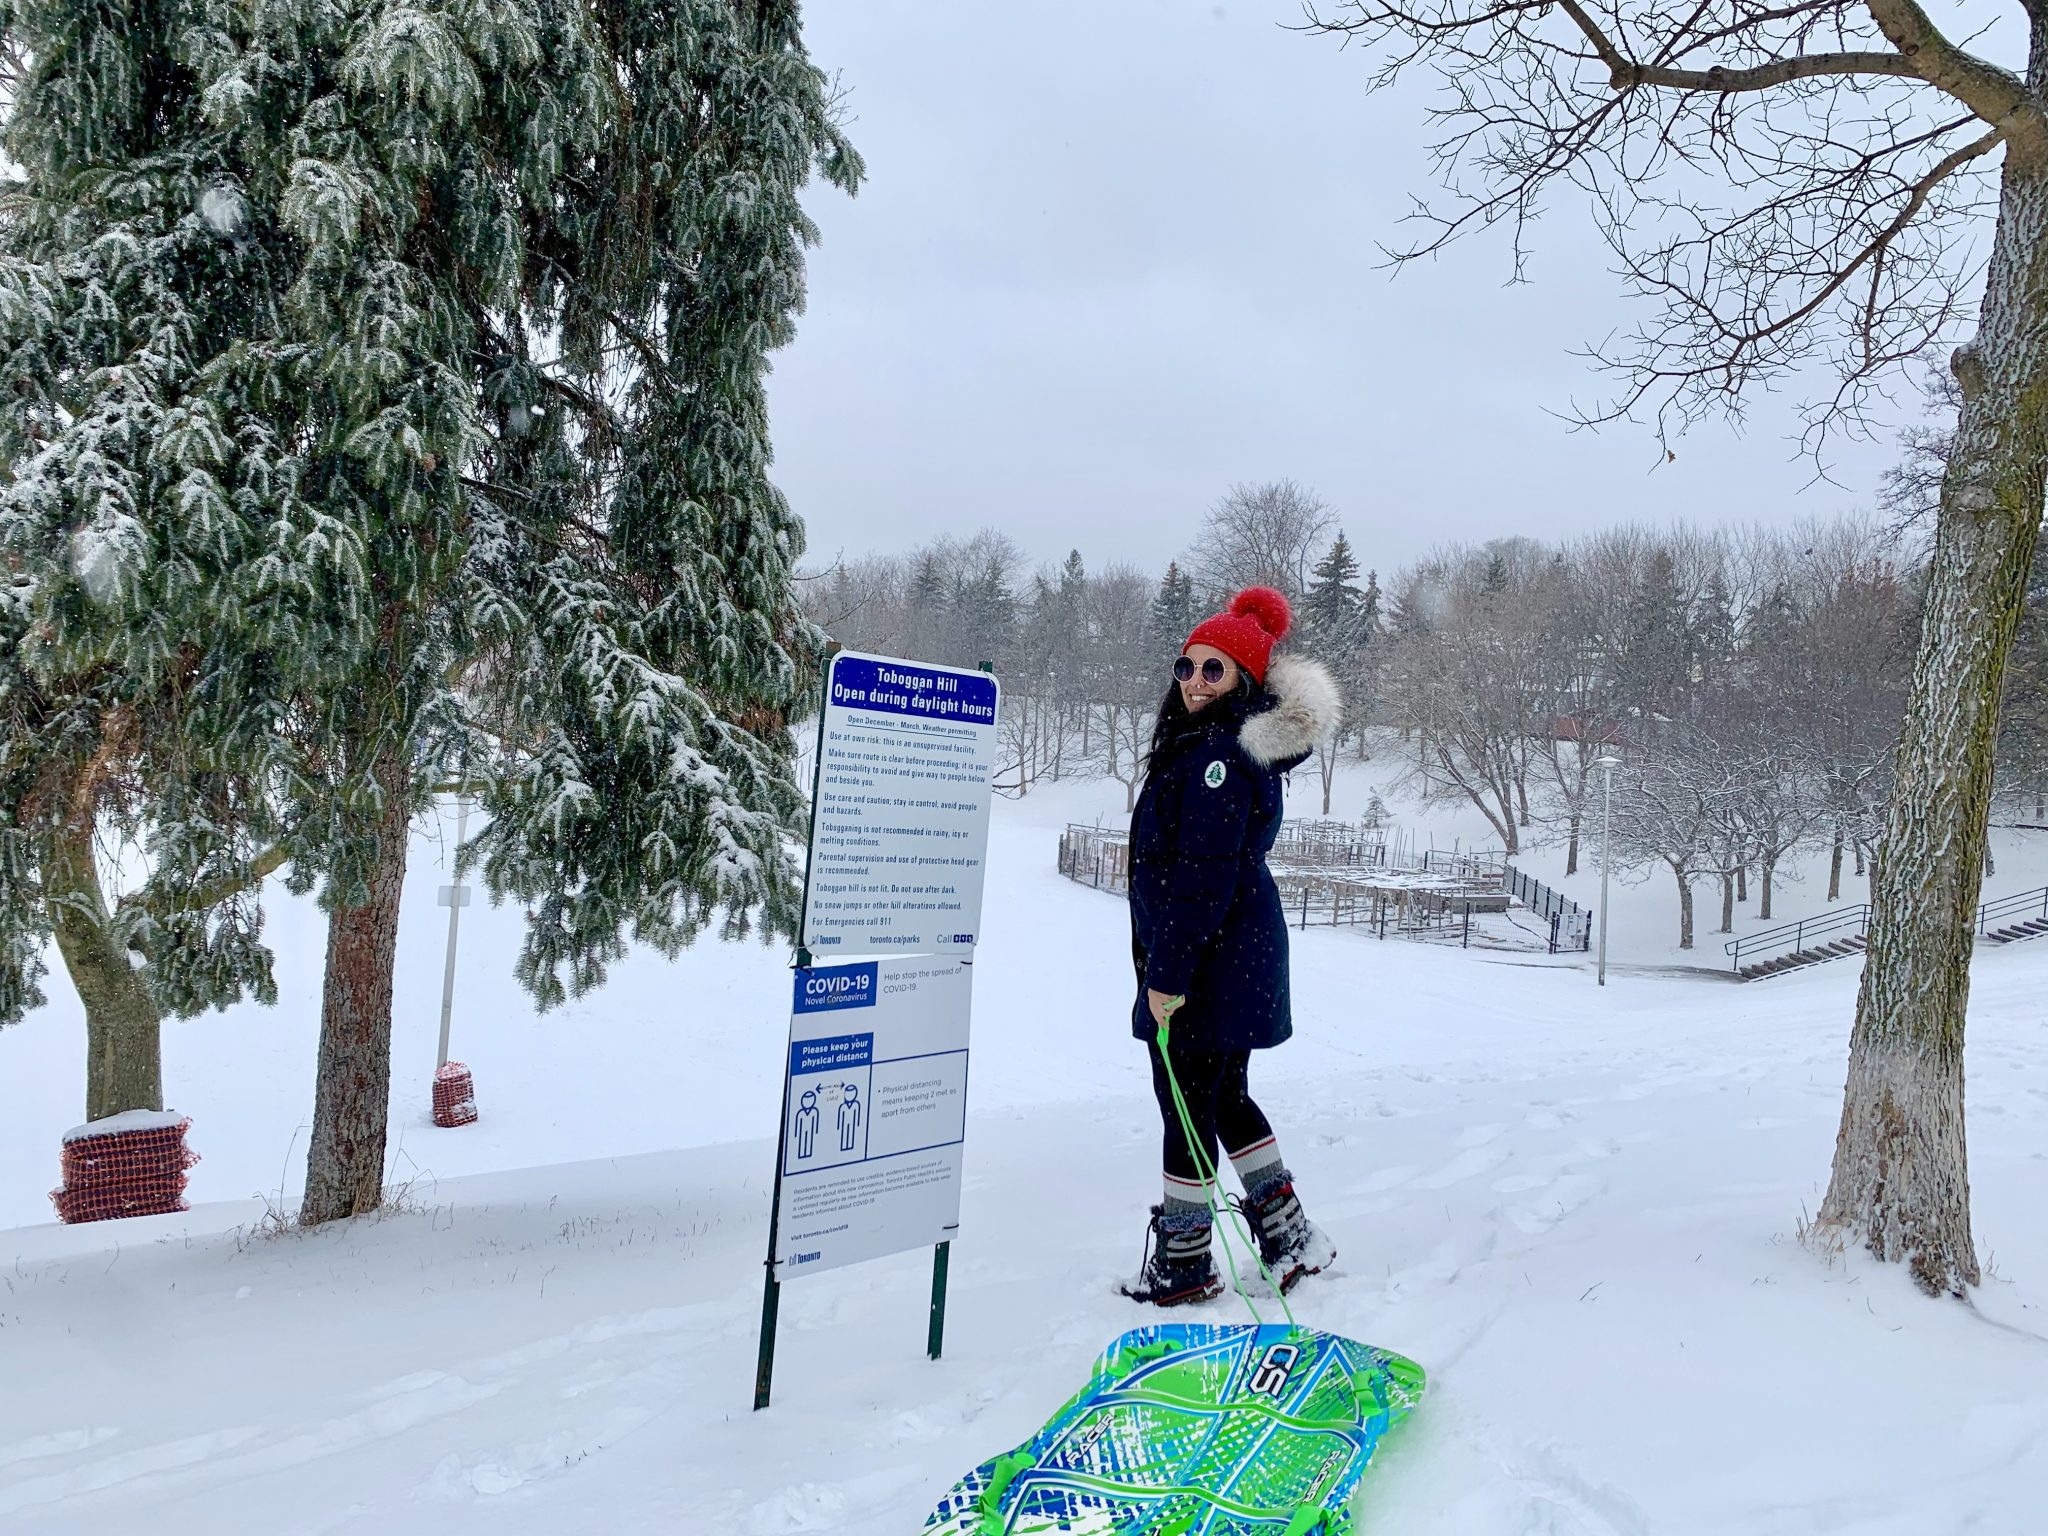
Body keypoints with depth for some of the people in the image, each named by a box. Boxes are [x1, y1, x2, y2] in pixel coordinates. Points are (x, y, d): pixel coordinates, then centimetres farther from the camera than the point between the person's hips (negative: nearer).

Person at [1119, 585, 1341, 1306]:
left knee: (1186, 1103, 2)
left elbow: (1203, 875, -24)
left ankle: (1182, 1265, 16)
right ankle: (1291, 1235, 28)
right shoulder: (1244, 746, 13)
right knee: (1224, 1097, 20)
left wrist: (1168, 973, -21)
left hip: (1207, 959, -10)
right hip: (1240, 952, 10)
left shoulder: (1215, 752, -20)